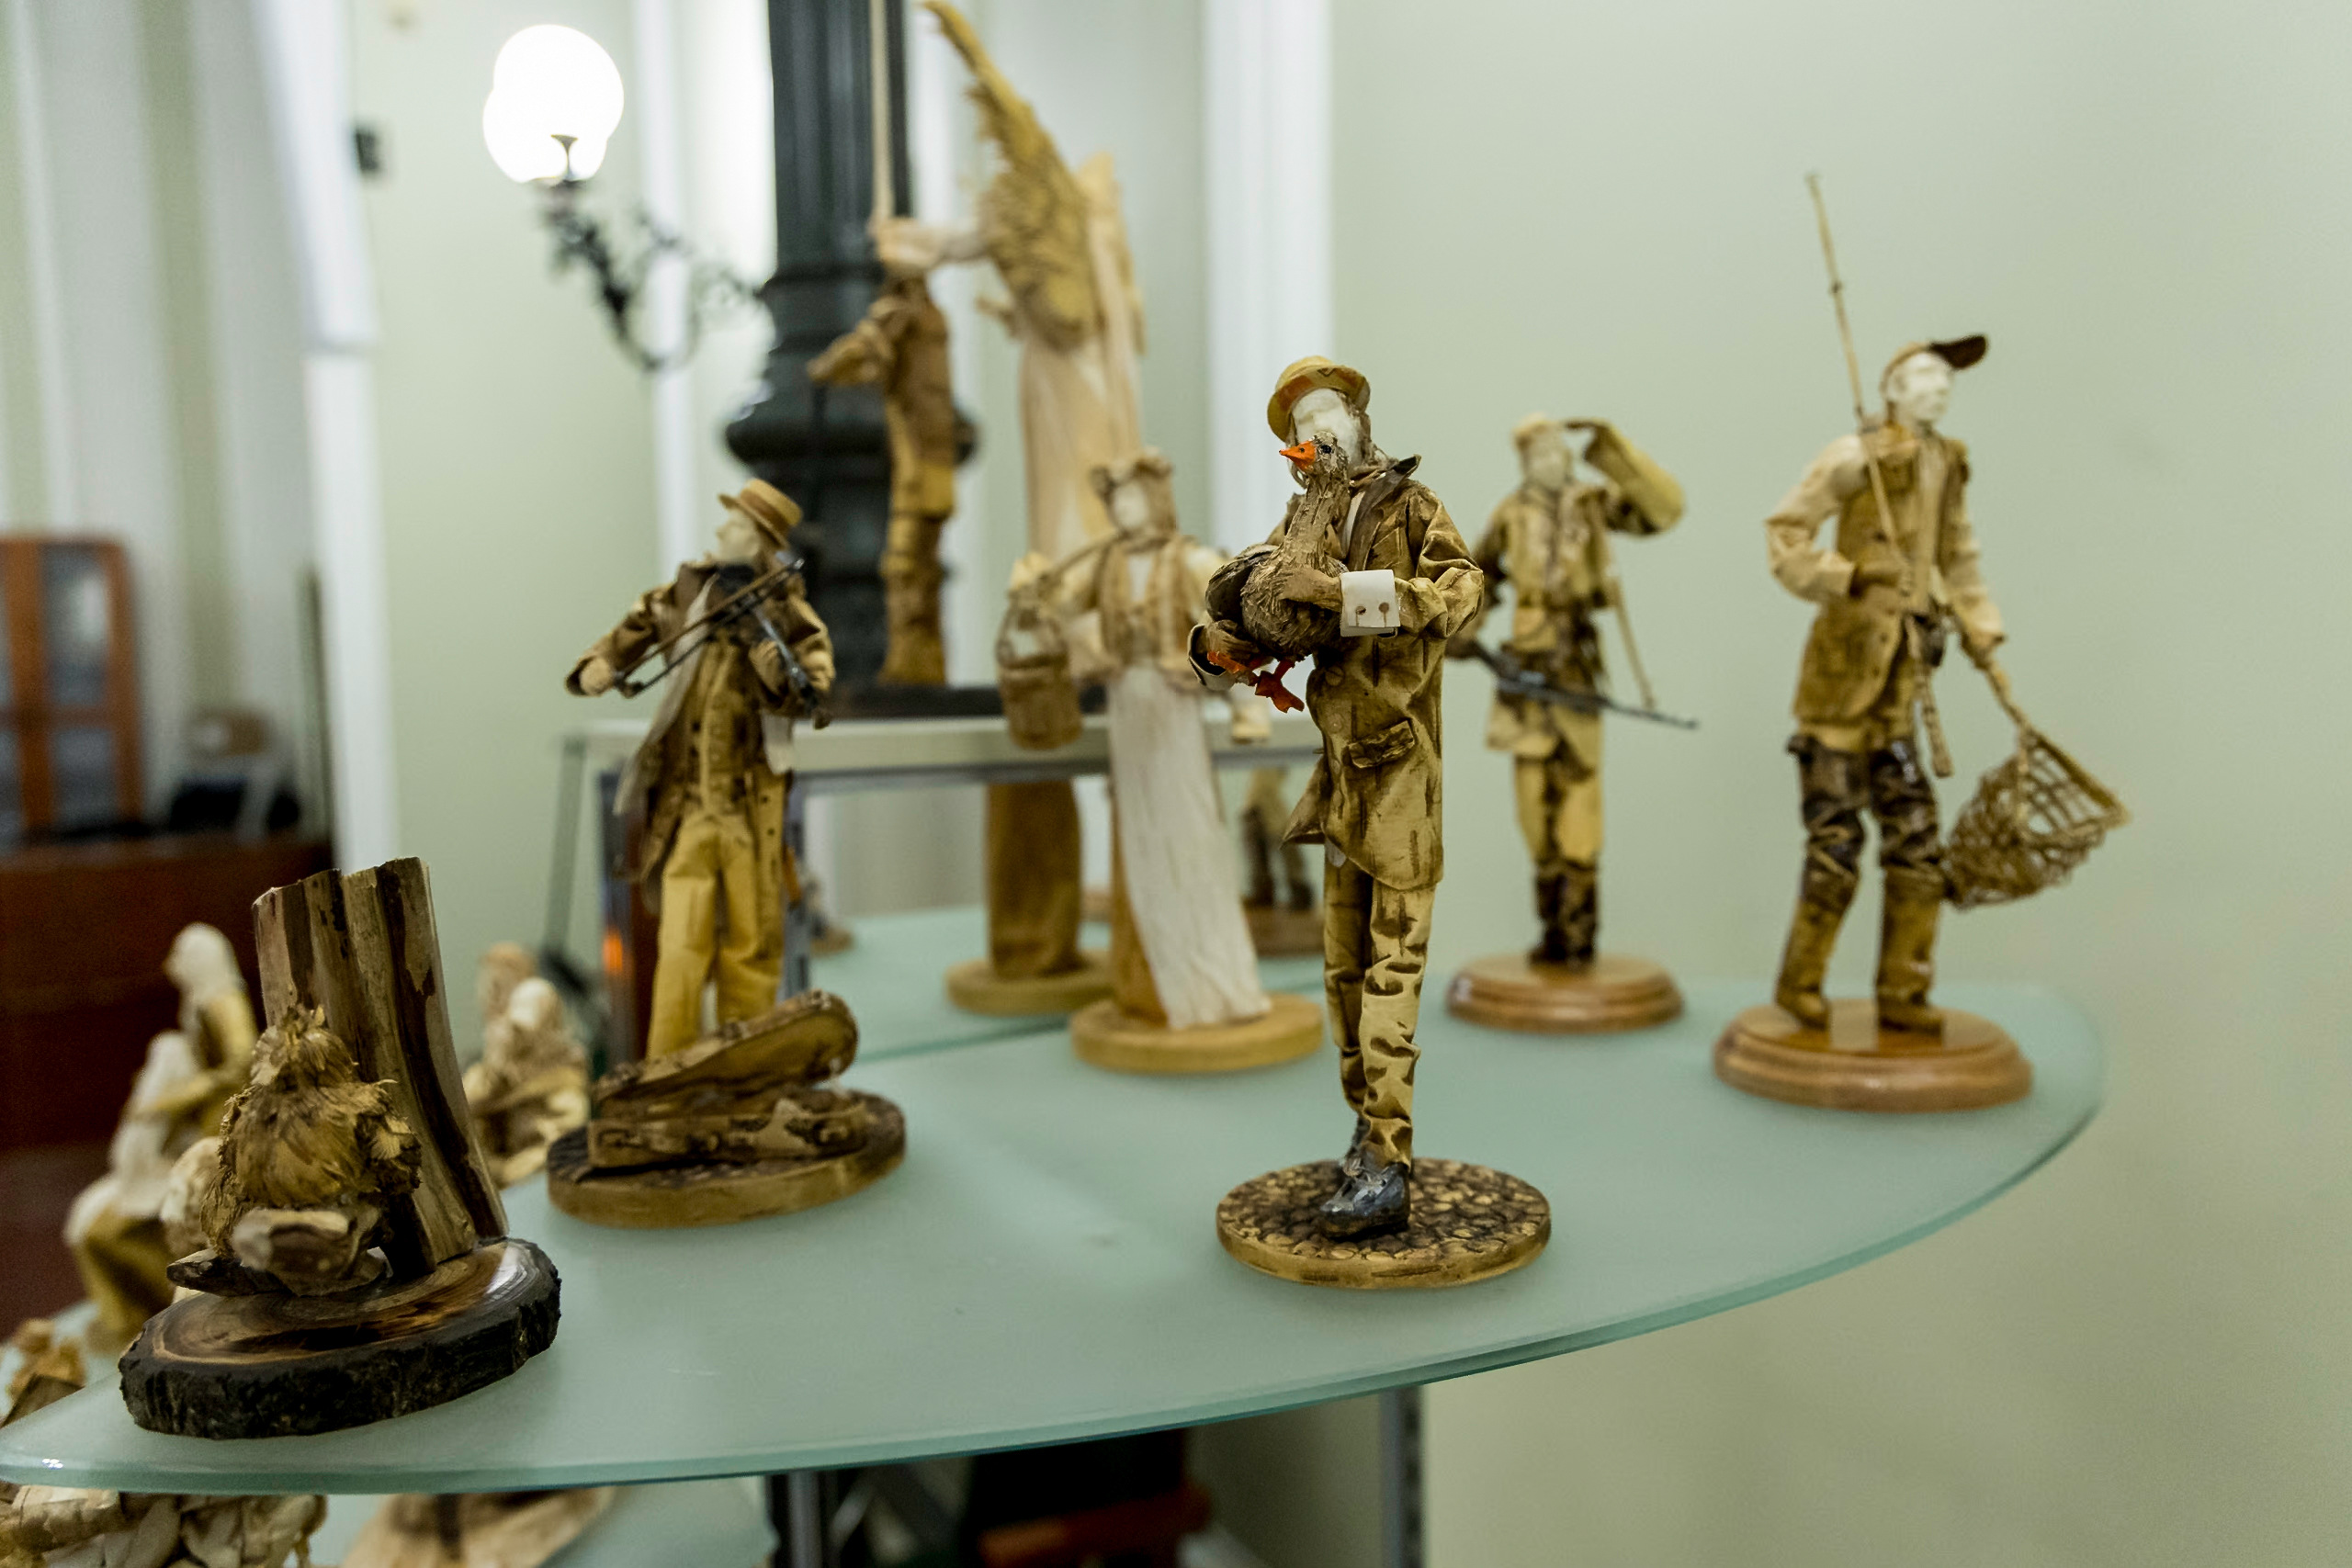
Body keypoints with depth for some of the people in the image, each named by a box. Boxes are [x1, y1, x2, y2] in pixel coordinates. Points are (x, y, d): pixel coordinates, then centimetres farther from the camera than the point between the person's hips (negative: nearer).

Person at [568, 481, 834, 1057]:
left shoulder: (790, 614, -2)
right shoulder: (691, 589, 7)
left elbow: (806, 697, -13)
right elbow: (637, 626, 16)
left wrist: (760, 641, -25)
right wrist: (597, 666, -2)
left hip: (750, 803, -1)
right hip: (686, 801, 1)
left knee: (752, 944, 8)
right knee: (682, 945, -2)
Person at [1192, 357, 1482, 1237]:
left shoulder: (1412, 506, -6)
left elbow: (1459, 594, -24)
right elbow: (1247, 630, 12)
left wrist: (1337, 590, -31)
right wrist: (1216, 648, -13)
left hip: (1401, 776, -7)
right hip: (1344, 776, 7)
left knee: (1391, 972, -9)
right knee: (1345, 967, 11)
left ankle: (1385, 1175, -6)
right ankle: (1372, 1136, 23)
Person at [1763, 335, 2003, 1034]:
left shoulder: (1948, 463, 14)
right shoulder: (1857, 457, -8)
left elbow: (1959, 562, 23)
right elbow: (1784, 533, -11)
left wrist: (1981, 634, 14)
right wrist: (1846, 577, -23)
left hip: (1896, 683, 7)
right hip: (1843, 668, -7)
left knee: (1917, 843, 5)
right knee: (1836, 840, -3)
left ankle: (1901, 993, 15)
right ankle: (1797, 982, 14)